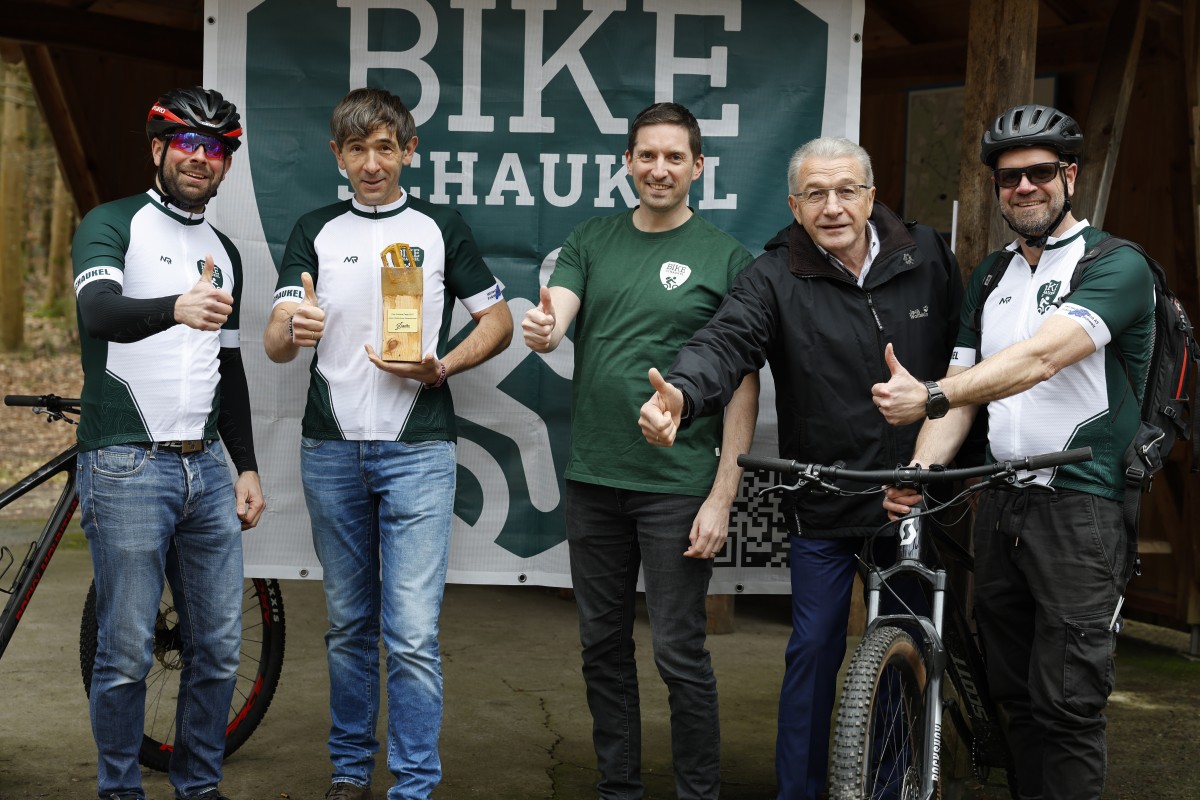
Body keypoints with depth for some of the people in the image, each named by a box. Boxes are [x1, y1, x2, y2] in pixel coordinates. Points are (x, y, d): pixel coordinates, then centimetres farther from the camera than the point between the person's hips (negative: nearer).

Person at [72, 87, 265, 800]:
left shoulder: (224, 253, 17)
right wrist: (175, 309, -43)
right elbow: (100, 311, -23)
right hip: (126, 466, -6)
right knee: (127, 654, -2)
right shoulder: (113, 224, -2)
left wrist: (247, 467, 16)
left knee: (220, 648, 8)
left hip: (207, 468, 6)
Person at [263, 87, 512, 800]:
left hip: (417, 449, -2)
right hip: (332, 449, 3)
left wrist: (440, 368, -11)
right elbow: (275, 344, 0)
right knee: (349, 625, 13)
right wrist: (294, 327, -25)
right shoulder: (316, 232, 9)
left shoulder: (441, 227, 5)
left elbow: (498, 321, 8)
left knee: (412, 634, -8)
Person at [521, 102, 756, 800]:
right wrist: (541, 330, -31)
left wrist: (722, 496, -11)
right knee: (604, 646, 13)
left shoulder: (727, 257, -3)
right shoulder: (592, 241, 8)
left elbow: (744, 384, -5)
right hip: (594, 479, 4)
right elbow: (553, 320, -6)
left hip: (679, 485, -4)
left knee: (680, 654, -1)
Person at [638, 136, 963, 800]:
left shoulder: (926, 257, 0)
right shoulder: (774, 277, -10)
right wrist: (681, 394, -48)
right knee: (814, 649, 4)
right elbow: (726, 342, -27)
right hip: (822, 506, -3)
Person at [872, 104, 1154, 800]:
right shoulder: (990, 279, 15)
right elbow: (964, 388, 9)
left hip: (1080, 507, -6)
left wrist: (931, 397, -36)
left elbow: (1042, 358, -23)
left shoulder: (1116, 267, -7)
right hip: (1001, 504, 7)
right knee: (1015, 692, 13)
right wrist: (919, 468, -10)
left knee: (1068, 703, -7)